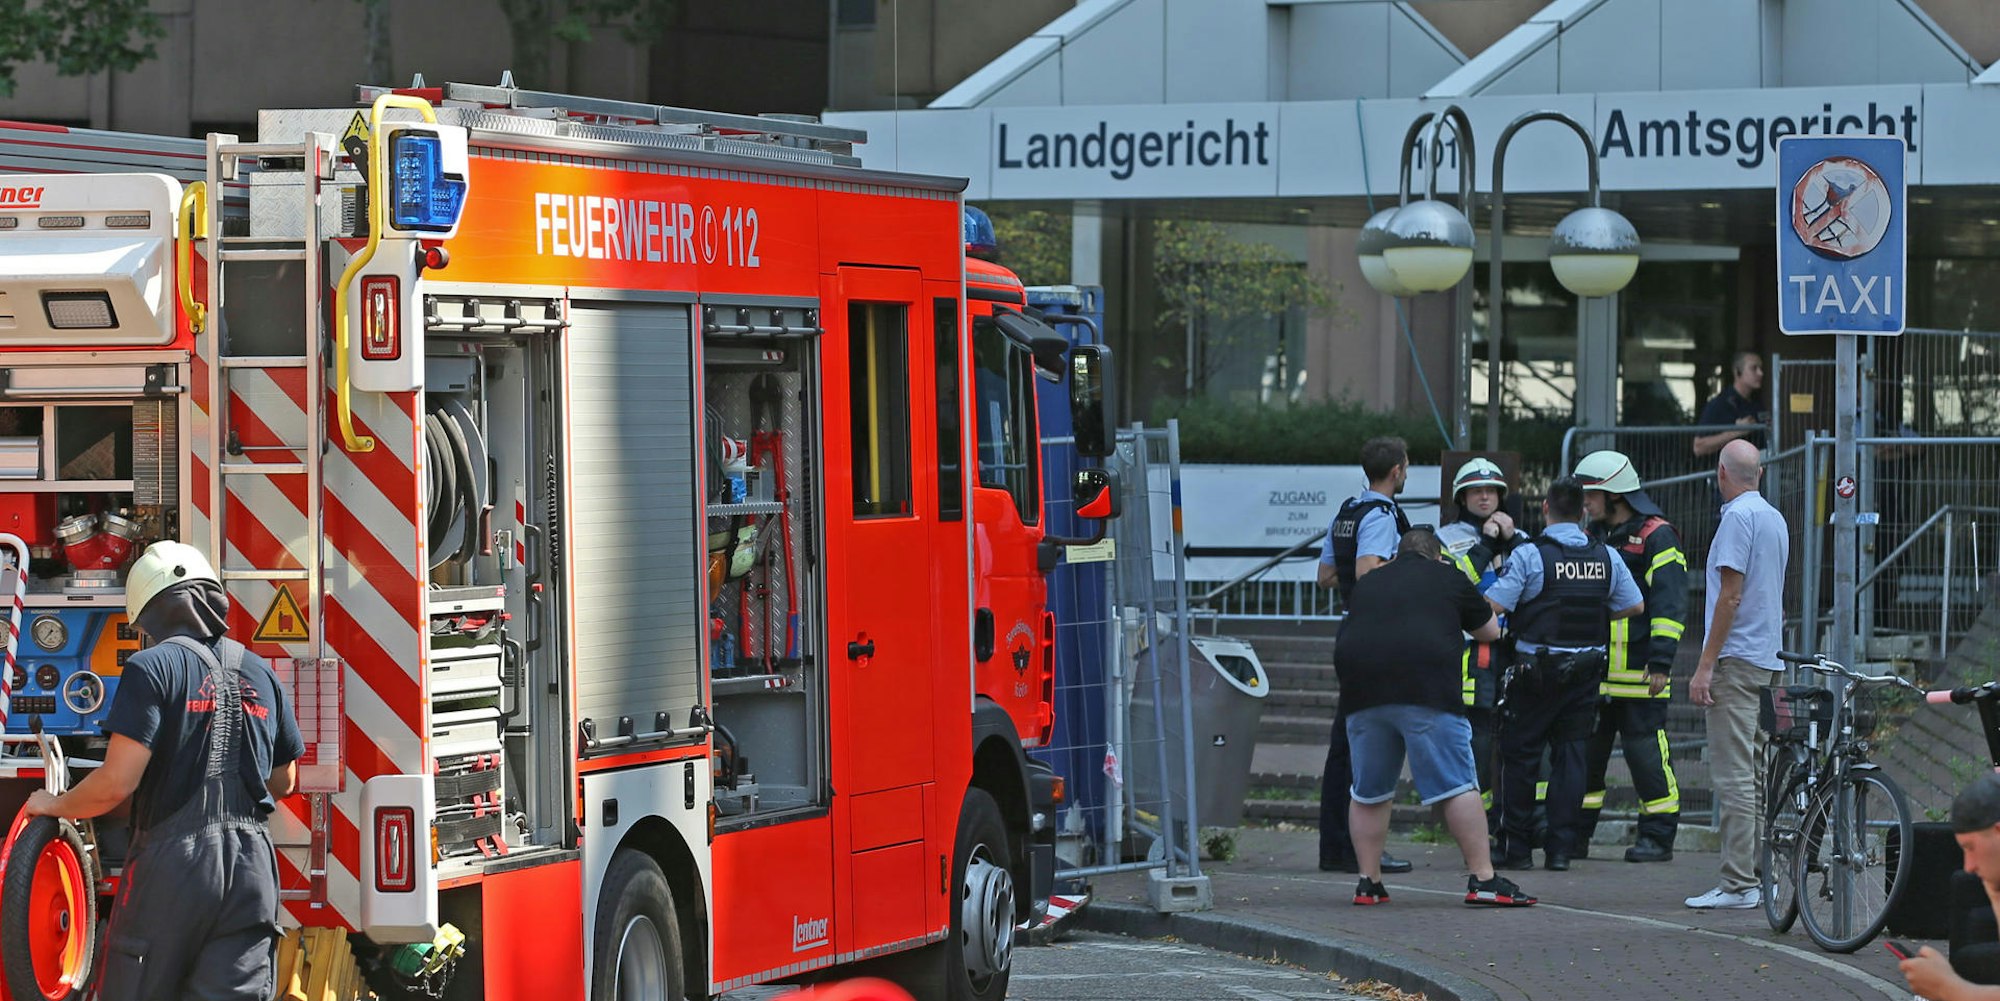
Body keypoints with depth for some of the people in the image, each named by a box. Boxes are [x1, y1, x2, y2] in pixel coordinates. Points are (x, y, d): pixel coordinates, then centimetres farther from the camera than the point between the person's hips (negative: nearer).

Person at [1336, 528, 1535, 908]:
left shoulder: (1367, 586, 25)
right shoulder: (1449, 578, 16)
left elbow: (1345, 643, 30)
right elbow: (1490, 631, 26)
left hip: (1362, 691, 4)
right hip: (1426, 691, -4)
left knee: (1368, 792, 14)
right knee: (1458, 787, -3)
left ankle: (1368, 883, 14)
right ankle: (1482, 879, -9)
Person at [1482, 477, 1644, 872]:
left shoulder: (1529, 555, -12)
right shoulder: (1606, 558, 3)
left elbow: (1492, 606, -17)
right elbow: (1635, 605, 11)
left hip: (1536, 671, -4)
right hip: (1585, 670, 4)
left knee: (1520, 754, 6)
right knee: (1570, 754, 7)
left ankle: (1517, 846, 6)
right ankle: (1559, 848, 4)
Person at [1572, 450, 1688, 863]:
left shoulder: (1656, 537, -6)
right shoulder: (1596, 537, 19)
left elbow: (1669, 604, -12)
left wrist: (1661, 662, -18)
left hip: (1637, 671, -8)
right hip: (1593, 670, 8)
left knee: (1646, 751, -6)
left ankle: (1658, 836, 0)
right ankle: (1575, 833, 15)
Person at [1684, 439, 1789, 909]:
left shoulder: (1738, 517, -12)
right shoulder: (1775, 518, 16)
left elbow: (1731, 595, -17)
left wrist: (1705, 666, -16)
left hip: (1737, 659, -9)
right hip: (1768, 659, 9)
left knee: (1734, 775, -10)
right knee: (1755, 773, 13)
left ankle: (1739, 883, -13)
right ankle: (1761, 876, 15)